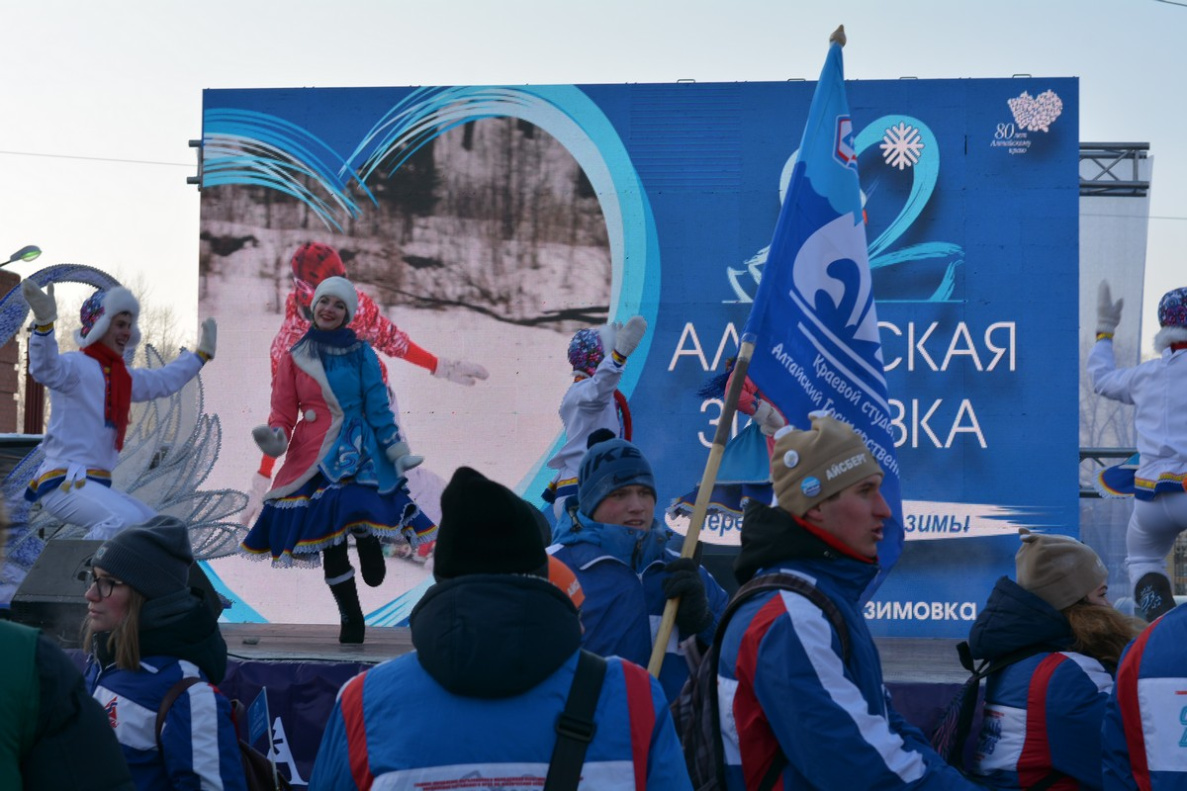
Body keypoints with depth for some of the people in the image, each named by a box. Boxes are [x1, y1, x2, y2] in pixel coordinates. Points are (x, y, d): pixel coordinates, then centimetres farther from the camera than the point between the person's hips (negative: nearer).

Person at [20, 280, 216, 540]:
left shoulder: (123, 377, 17)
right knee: (127, 520, -31)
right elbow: (45, 369, -33)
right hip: (64, 482, -10)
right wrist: (44, 323, -49)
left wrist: (202, 354, 40)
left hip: (97, 483, 10)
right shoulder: (76, 365, -10)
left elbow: (164, 381, 34)